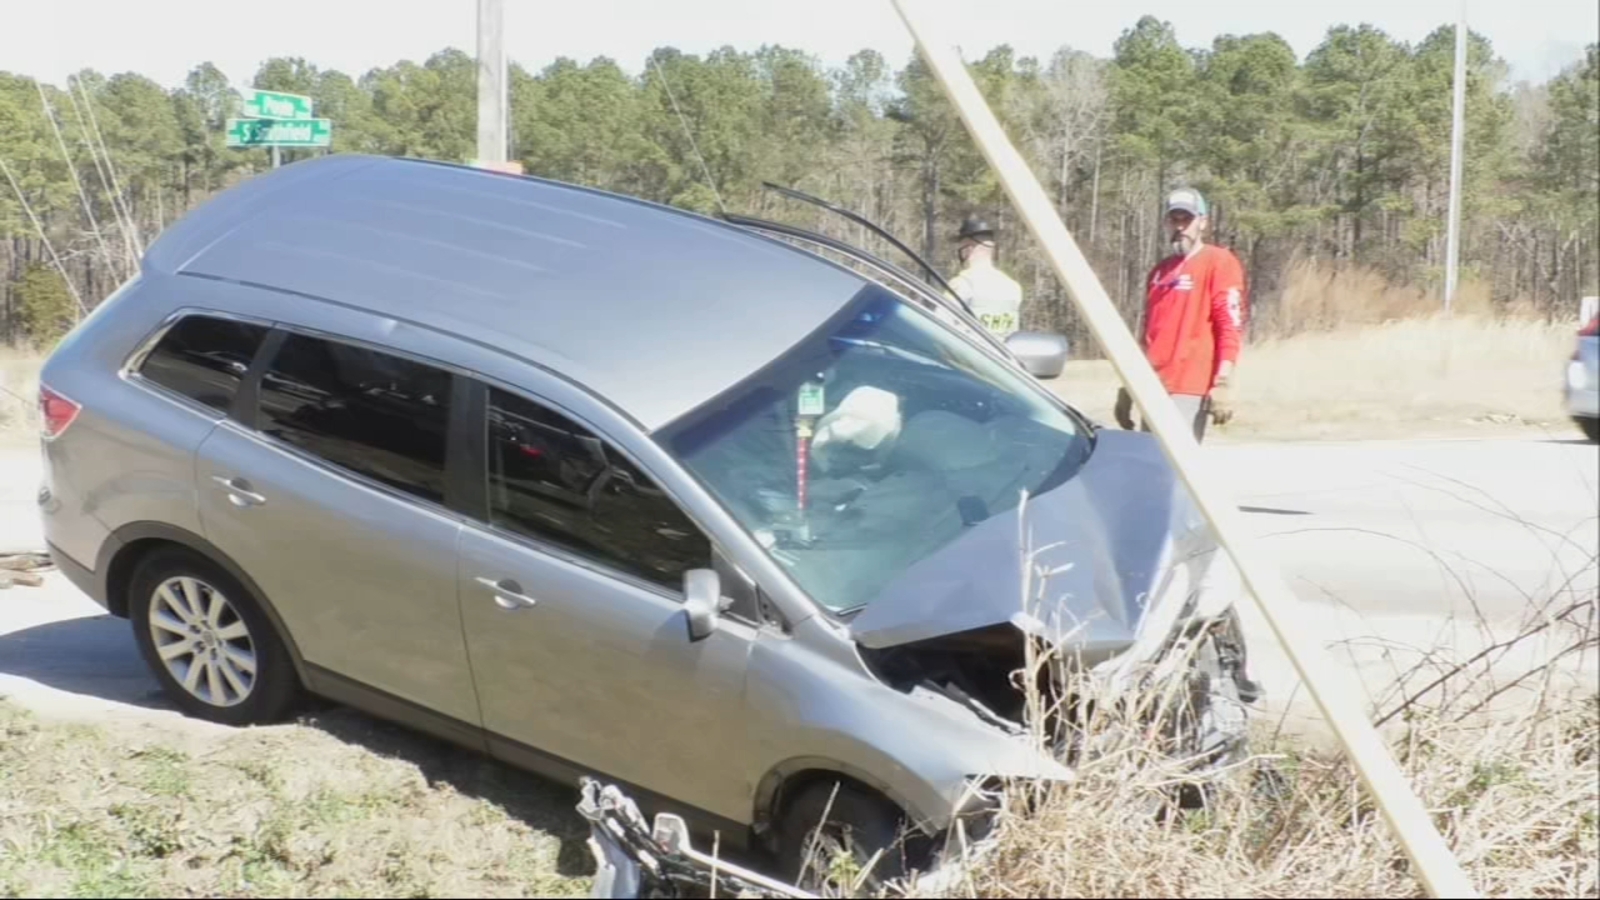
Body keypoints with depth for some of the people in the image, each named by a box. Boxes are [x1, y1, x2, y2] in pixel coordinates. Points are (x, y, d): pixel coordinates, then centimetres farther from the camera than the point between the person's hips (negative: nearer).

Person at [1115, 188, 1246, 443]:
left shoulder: (1219, 262, -2)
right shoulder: (1160, 271, 20)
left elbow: (1230, 327, -11)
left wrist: (1222, 385, -20)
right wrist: (1128, 387, 22)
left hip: (1188, 390, -8)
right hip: (1153, 389, 8)